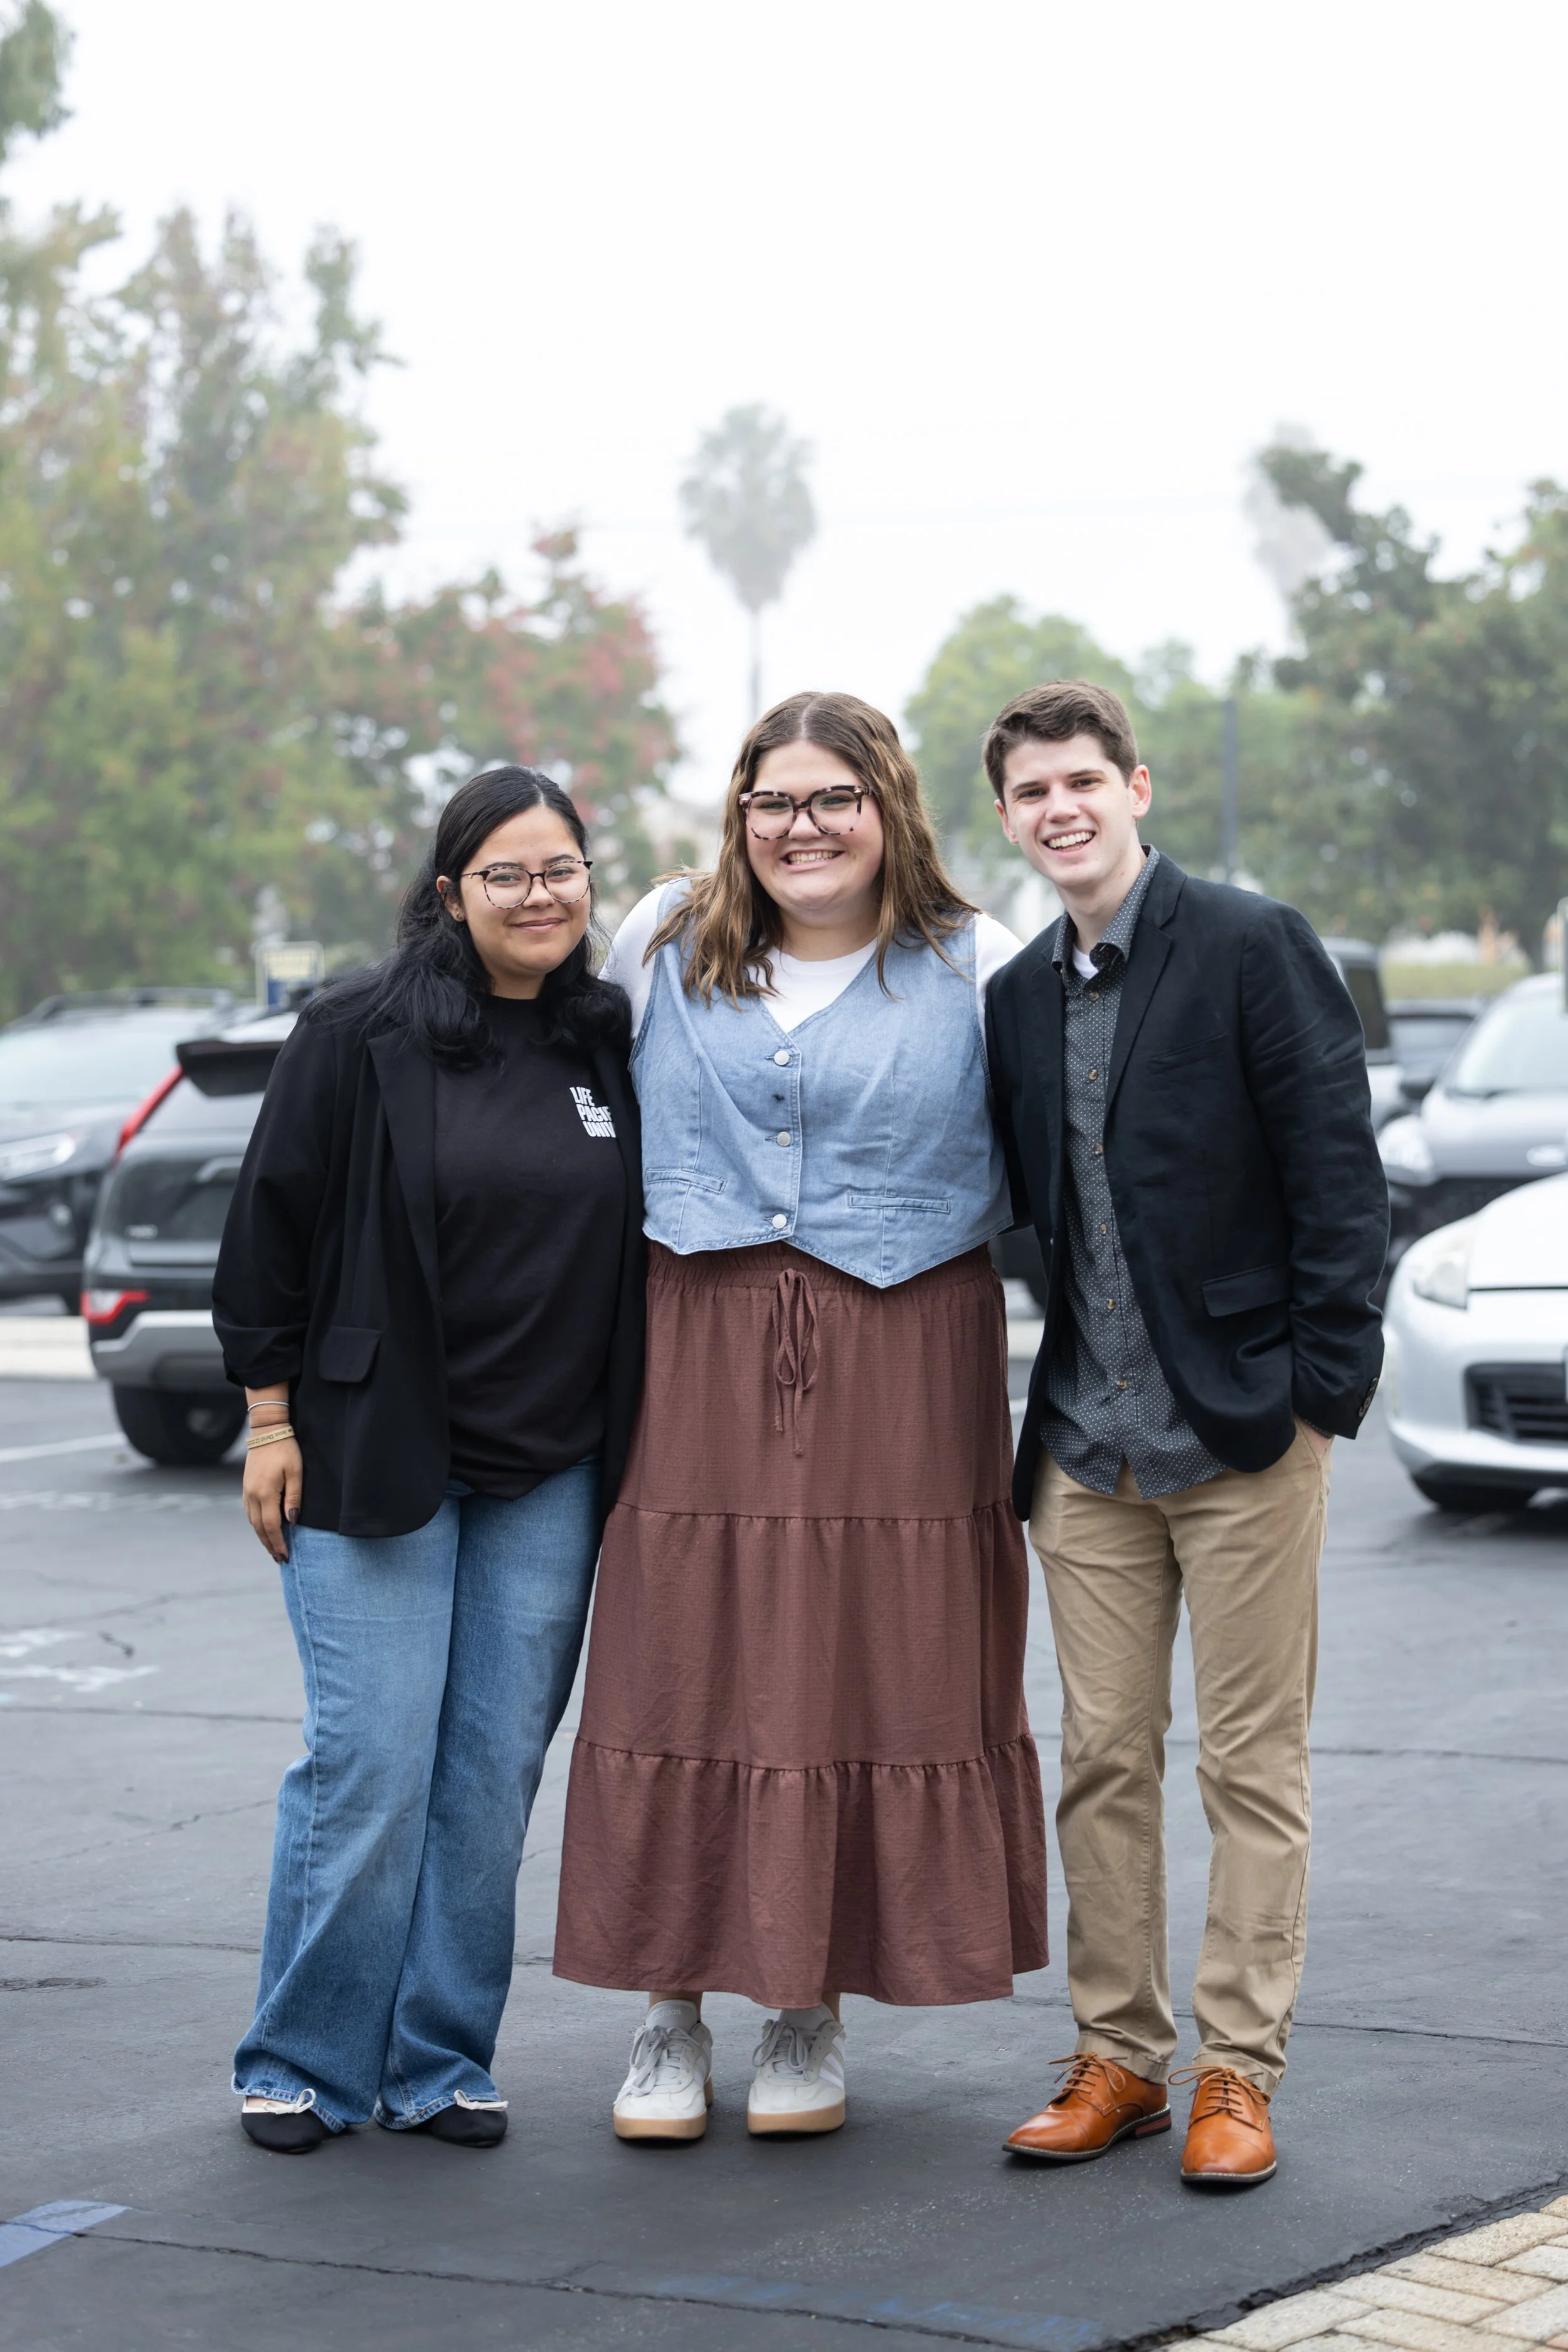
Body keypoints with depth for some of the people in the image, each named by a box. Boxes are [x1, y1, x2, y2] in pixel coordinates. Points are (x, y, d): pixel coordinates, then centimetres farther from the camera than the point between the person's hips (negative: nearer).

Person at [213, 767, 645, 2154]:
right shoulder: (359, 1039, -4)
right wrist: (272, 1419, -4)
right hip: (373, 1460, -4)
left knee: (497, 1769, 5)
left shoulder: (614, 1048, 8)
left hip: (550, 1476, 4)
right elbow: (274, 1223, -2)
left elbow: (646, 1250, 16)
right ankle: (304, 2066, 8)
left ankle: (440, 2063, 16)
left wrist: (630, 1446, 11)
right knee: (371, 1764, -6)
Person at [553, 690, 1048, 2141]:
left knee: (869, 1680, 0)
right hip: (702, 1362, 1)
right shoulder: (666, 946, 10)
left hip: (901, 1378, -1)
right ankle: (673, 2015, 10)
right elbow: (606, 1110, 24)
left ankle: (813, 2017, 13)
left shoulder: (974, 968, 4)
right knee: (683, 1676, 0)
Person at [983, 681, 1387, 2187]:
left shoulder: (1251, 947, -6)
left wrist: (1321, 1383, -12)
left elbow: (1337, 1171, -8)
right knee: (1103, 1758, 8)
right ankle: (1118, 2055, 17)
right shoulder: (1017, 999, 11)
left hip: (1242, 1431, -5)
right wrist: (1037, 1414, 10)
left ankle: (1239, 2071, 7)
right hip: (1087, 1443, 5)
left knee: (1252, 1764, 1)